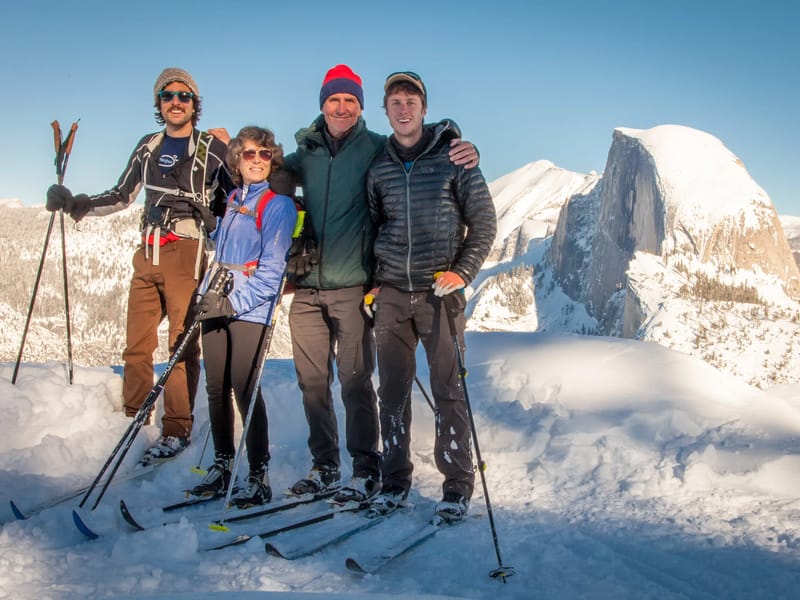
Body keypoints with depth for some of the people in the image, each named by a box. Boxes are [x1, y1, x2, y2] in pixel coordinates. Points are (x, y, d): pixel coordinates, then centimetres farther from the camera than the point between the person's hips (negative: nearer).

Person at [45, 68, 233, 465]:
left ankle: (176, 430, 3)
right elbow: (121, 196, 23)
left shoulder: (213, 149, 4)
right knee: (136, 344, 4)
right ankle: (134, 422, 15)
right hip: (148, 255, 5)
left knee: (182, 343, -5)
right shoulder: (148, 147, 18)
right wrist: (75, 204, 11)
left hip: (187, 254, -5)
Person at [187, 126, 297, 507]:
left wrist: (234, 303, -18)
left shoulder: (278, 205, -3)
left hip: (251, 308, -6)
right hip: (216, 305, 7)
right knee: (216, 389, 8)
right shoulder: (230, 201, 17)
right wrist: (204, 294, 12)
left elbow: (272, 268, -11)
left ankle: (258, 478, 0)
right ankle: (221, 468, 20)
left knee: (245, 389, -9)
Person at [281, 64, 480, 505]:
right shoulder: (305, 155, 13)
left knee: (355, 381, -3)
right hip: (307, 287, 4)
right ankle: (324, 466, 22)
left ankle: (366, 469, 11)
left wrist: (465, 153, -20)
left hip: (351, 286, -4)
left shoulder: (377, 149, 1)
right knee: (311, 379, 9)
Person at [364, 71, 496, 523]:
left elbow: (485, 222, 1)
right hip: (391, 294, 4)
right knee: (393, 390, 7)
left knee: (449, 390, 0)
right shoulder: (379, 169, 11)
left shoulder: (453, 158, 0)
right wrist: (372, 282, 11)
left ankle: (458, 485, 11)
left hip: (439, 292, -3)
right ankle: (396, 479, 19)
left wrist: (464, 272, -11)